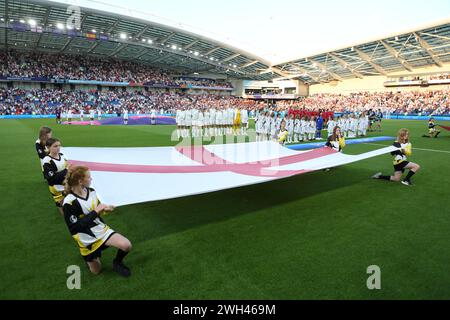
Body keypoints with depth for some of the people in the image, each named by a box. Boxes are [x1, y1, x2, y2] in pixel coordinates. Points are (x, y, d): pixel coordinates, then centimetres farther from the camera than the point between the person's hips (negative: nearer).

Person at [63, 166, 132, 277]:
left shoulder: (91, 191, -5)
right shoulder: (69, 203, -24)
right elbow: (75, 228, -26)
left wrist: (104, 209, -11)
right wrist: (95, 212, -27)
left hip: (101, 230, 4)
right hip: (87, 240, -4)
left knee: (127, 246, -18)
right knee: (96, 270, 12)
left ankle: (117, 263, 13)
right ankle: (91, 257, 43)